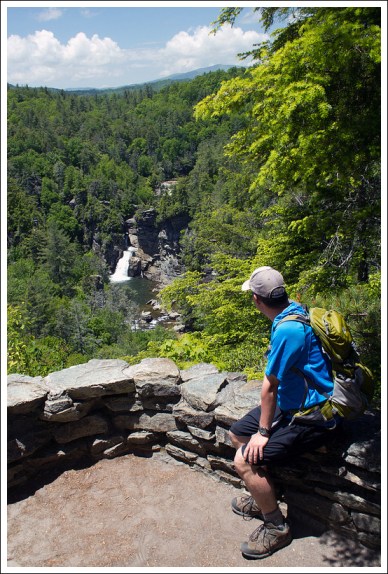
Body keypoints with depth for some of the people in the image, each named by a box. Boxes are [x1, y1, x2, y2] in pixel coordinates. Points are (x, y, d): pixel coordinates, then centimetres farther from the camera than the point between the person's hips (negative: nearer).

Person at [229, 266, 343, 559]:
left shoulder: (288, 329, -31)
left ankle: (277, 527, 6)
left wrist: (263, 431, -12)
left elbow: (270, 385, -21)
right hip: (292, 403, 10)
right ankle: (262, 498, 34)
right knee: (237, 435, 16)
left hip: (312, 418, -10)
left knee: (245, 460, -18)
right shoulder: (295, 309, -1)